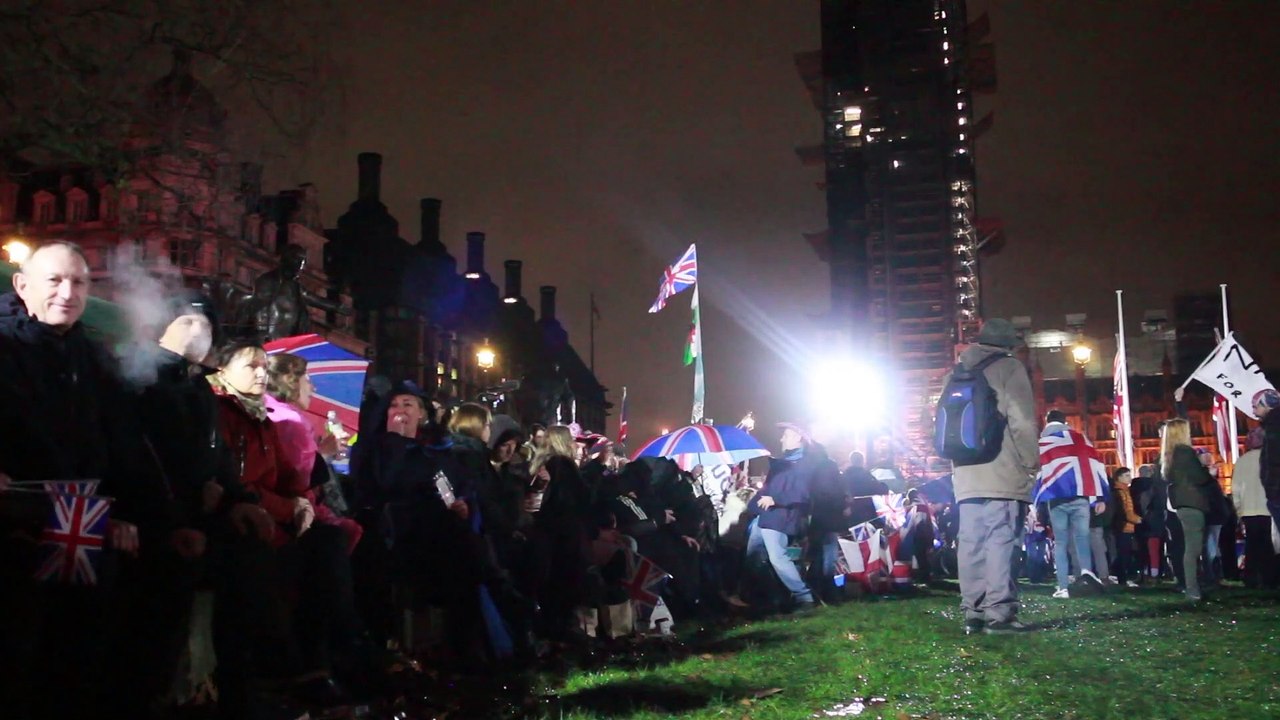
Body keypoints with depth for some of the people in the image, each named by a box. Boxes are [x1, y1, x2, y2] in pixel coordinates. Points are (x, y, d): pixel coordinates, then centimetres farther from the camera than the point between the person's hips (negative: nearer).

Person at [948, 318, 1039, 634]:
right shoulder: (1009, 368, 0)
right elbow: (1022, 422, -6)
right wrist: (1032, 461, 2)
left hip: (966, 475, 6)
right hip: (1002, 475, -6)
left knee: (971, 544, 5)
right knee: (1000, 542, -8)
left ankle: (973, 611, 6)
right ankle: (999, 612, -12)